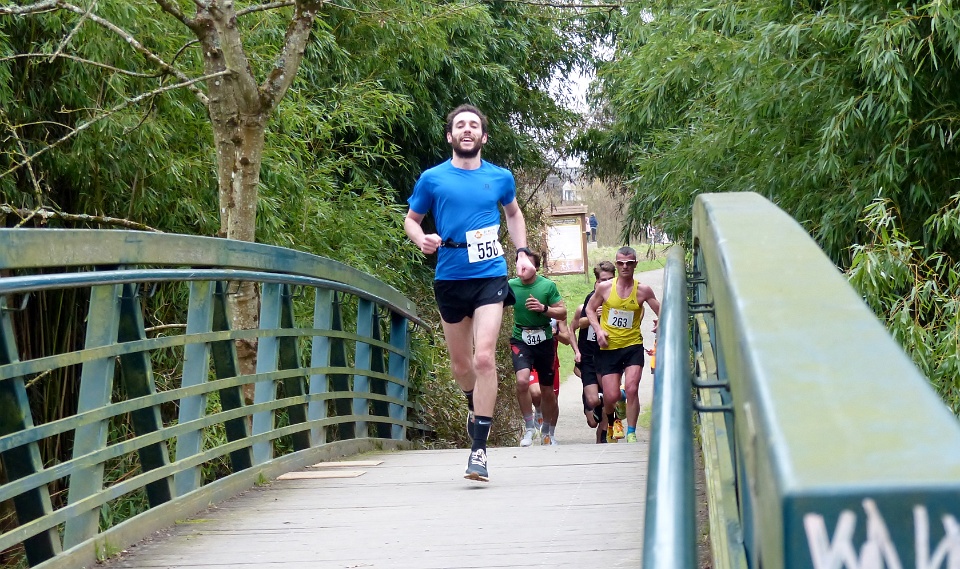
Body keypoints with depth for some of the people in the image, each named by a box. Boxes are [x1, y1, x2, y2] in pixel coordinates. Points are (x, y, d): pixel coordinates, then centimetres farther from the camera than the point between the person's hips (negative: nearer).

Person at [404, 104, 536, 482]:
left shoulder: (500, 178, 6)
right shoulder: (432, 179, 2)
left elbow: (513, 214, 24)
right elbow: (411, 219, 12)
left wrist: (523, 252, 12)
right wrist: (421, 239, -10)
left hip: (490, 277, -1)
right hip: (449, 278, 1)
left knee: (484, 357, -15)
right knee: (460, 363, 12)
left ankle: (479, 449, -13)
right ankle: (475, 405, 46)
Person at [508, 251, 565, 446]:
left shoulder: (548, 286, -5)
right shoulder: (511, 285, -3)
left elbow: (562, 313, -3)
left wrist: (544, 308, -19)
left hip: (544, 340, 1)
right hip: (521, 340, -1)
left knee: (547, 391, 10)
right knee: (522, 380, -25)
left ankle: (548, 432, 32)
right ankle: (529, 426, -6)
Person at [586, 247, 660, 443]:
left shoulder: (643, 290, -2)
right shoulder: (604, 288, -2)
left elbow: (661, 312, 4)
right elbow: (590, 309, 10)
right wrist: (598, 329, -6)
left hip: (633, 346, 0)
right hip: (609, 348, 0)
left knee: (631, 389, -18)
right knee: (611, 396, -2)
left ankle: (631, 433, -4)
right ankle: (609, 423, 33)